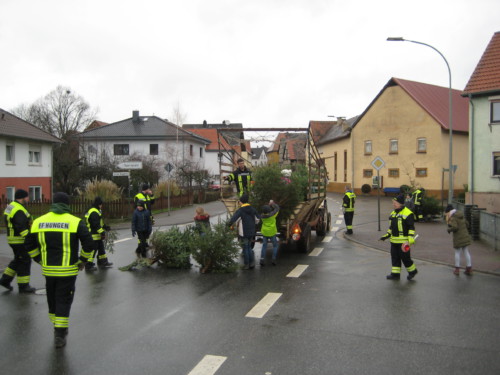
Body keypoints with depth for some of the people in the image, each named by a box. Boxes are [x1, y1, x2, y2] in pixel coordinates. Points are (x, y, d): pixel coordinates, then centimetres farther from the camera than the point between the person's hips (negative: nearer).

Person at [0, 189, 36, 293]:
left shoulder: (11, 206, 12)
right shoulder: (19, 210, -21)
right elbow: (21, 228, -27)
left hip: (13, 238, 10)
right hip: (19, 240, -10)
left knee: (18, 260, 22)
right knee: (24, 261, -1)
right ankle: (23, 286, 6)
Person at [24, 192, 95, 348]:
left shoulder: (39, 222, 2)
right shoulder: (75, 222, -9)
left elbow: (30, 245, 8)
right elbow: (89, 244, -13)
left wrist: (41, 260, 17)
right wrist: (83, 261, 2)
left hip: (48, 270, 4)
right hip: (68, 270, -3)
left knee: (52, 300, 19)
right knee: (64, 301, 5)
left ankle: (59, 329, 32)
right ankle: (60, 335, 4)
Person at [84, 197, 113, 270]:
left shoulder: (96, 211, 15)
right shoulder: (94, 212, -20)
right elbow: (96, 225, -26)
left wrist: (105, 226, 17)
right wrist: (102, 232, -26)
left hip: (98, 235, 11)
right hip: (94, 235, -11)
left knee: (101, 248, 19)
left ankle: (103, 262, 30)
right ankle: (88, 265, 3)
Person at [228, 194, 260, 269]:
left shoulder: (240, 210, -14)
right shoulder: (252, 209, 4)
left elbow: (232, 220, -21)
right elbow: (258, 218, 14)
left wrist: (230, 224, -3)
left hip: (244, 233, -6)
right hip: (251, 232, 6)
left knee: (245, 248, 6)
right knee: (249, 247, 19)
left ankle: (247, 265, 12)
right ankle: (252, 263, 17)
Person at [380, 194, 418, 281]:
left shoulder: (407, 213, -12)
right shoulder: (393, 213, 13)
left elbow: (411, 228, -13)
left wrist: (410, 240, -19)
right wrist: (386, 236, 17)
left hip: (403, 241, -8)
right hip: (394, 240, 8)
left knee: (405, 257, 1)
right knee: (395, 257, 10)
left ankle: (412, 271, 24)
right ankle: (395, 274, 19)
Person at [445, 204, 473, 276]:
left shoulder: (453, 218, -14)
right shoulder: (461, 216, 10)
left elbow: (454, 227, -25)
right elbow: (466, 224, 19)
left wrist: (449, 229, -8)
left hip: (458, 238, -7)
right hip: (465, 237, 7)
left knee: (457, 252, 5)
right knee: (466, 252, 10)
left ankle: (457, 269, 10)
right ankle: (469, 269, 12)